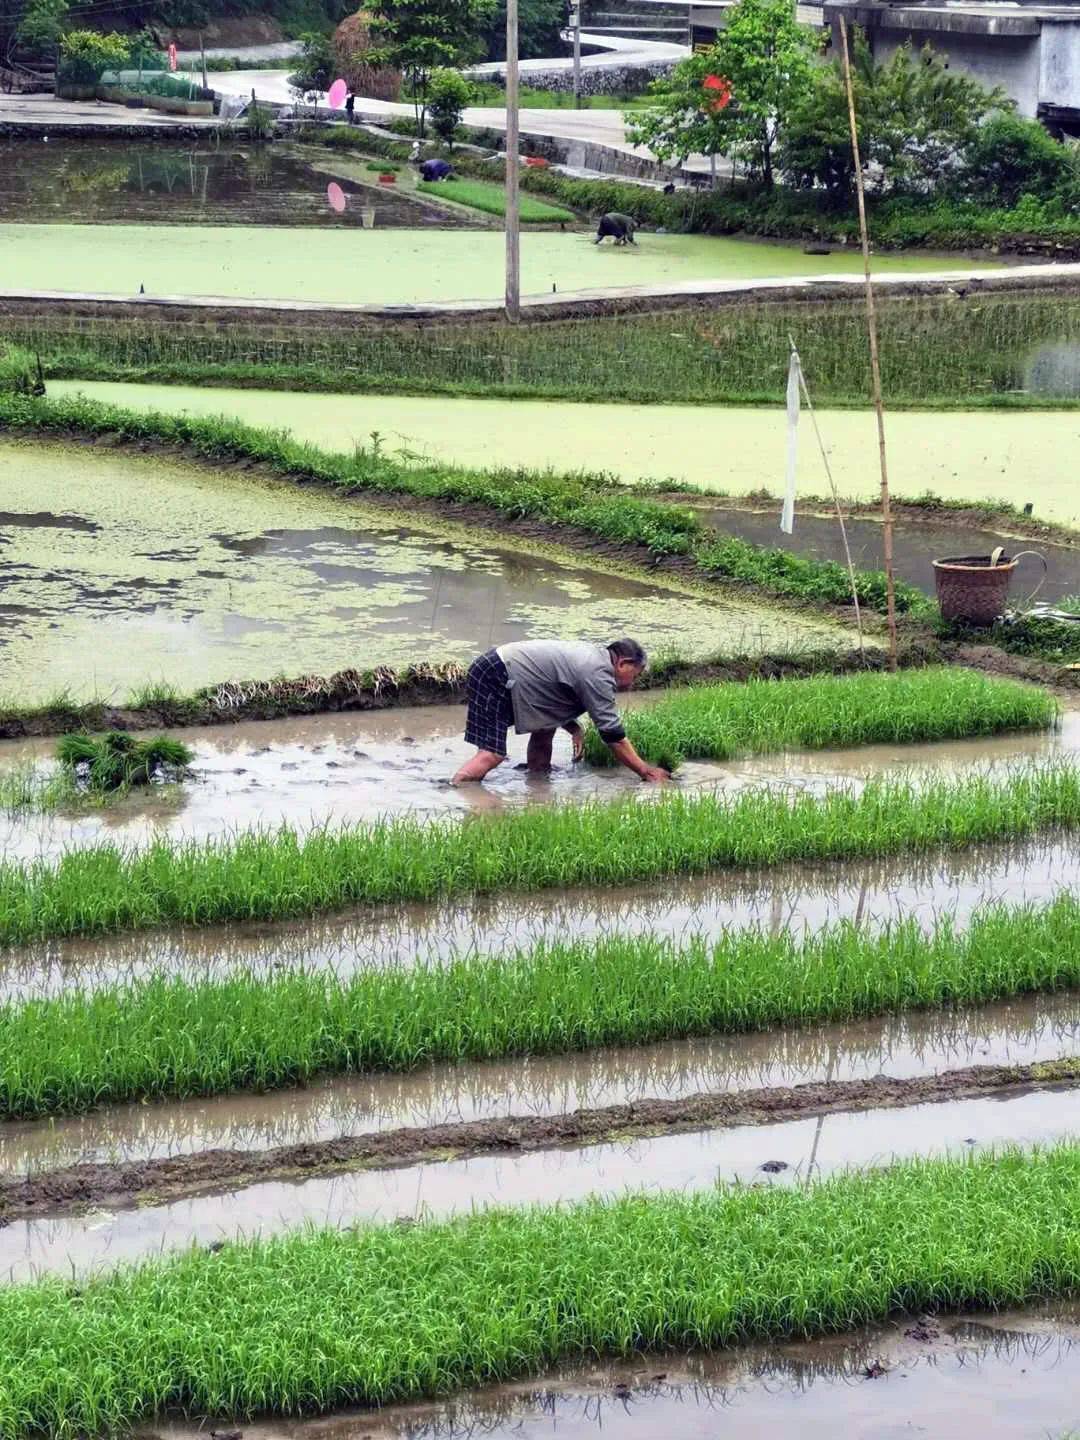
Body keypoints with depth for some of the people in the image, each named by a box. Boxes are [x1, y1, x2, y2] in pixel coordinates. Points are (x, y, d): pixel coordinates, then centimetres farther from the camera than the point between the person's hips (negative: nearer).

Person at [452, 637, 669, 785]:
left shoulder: (592, 655, 18)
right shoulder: (600, 675, -13)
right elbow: (613, 735, -14)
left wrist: (574, 728, 4)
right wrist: (645, 771, -7)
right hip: (493, 680, -10)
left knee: (546, 726, 18)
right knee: (492, 754, -19)